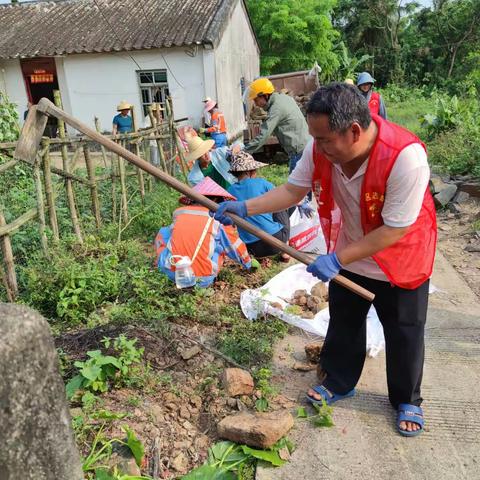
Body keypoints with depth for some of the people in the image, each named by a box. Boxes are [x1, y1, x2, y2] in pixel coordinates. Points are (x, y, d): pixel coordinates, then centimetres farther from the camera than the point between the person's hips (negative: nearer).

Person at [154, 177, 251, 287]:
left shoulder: (179, 212, 12)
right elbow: (235, 245, 17)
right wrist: (248, 262, 35)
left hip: (171, 273, 2)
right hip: (203, 280, -2)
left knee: (163, 232, 23)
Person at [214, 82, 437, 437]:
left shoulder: (405, 156, -36)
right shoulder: (322, 149, -20)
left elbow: (394, 230, -31)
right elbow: (292, 190, -10)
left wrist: (337, 258, -31)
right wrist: (245, 207, -22)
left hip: (401, 261, -4)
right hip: (348, 257, 5)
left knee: (403, 335, 12)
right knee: (343, 324, 18)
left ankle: (407, 400, 38)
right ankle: (339, 383, 43)